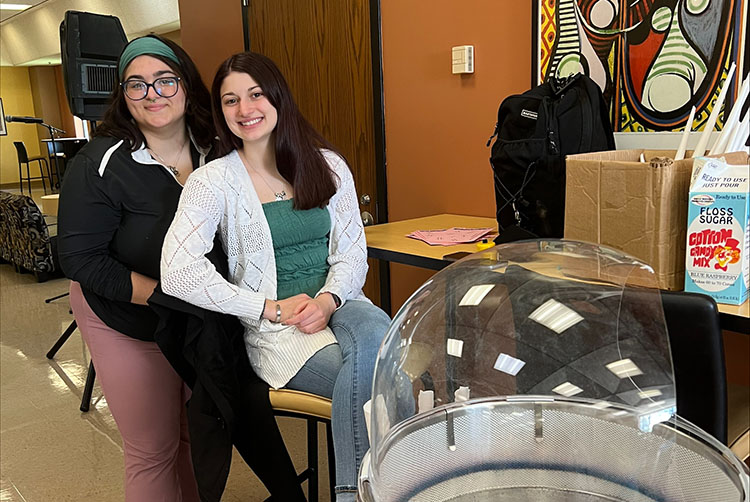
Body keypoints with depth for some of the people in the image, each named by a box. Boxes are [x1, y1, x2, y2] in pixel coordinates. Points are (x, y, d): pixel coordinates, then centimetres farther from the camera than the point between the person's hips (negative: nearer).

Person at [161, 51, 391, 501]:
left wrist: (328, 299, -15)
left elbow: (353, 253, 7)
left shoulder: (328, 165, 8)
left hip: (338, 306, 3)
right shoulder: (214, 181, -3)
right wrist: (271, 308, -16)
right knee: (371, 369, -30)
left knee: (376, 328, -33)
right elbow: (178, 273, -14)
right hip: (274, 330, -3)